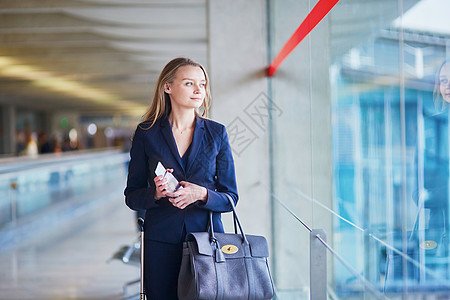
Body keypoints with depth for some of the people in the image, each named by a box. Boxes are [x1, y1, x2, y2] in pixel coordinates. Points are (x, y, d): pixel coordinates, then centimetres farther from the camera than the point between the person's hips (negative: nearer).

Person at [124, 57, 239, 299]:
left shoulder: (216, 133, 4)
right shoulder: (147, 133, 2)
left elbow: (230, 198, 4)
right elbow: (132, 196, 6)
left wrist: (202, 194, -16)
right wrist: (156, 193, -15)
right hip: (161, 241, 0)